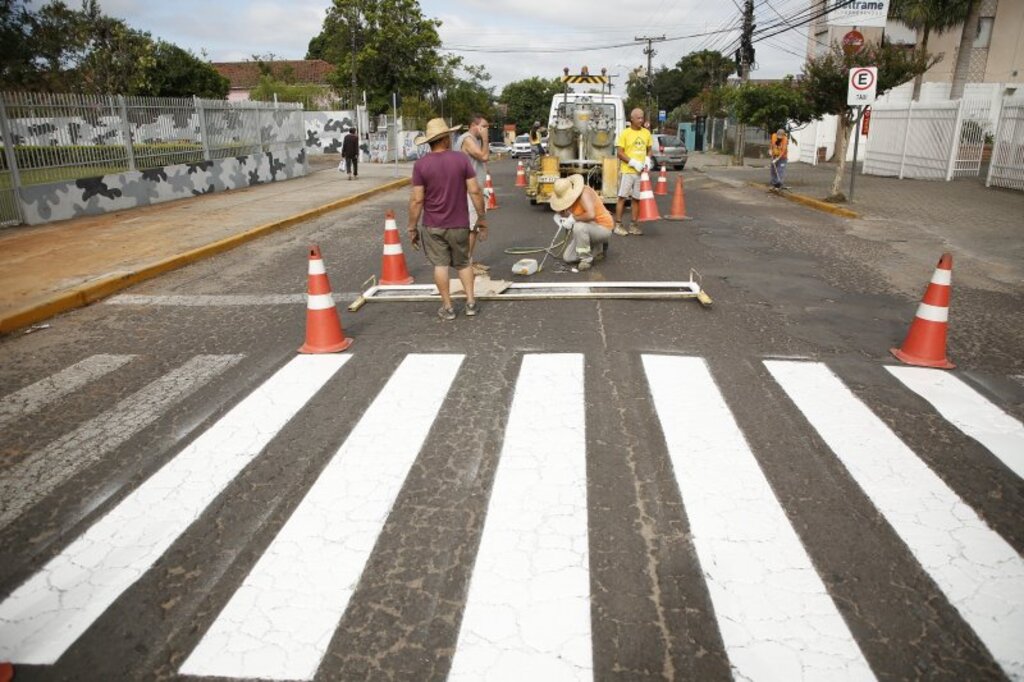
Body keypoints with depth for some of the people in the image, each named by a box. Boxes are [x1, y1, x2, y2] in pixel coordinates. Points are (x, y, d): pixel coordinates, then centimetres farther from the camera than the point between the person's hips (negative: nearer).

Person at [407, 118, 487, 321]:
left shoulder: (420, 164, -9)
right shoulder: (462, 159, -7)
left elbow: (416, 200, -10)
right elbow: (475, 192, -8)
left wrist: (412, 228, -1)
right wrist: (482, 218, 3)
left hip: (433, 226, -1)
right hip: (459, 224, 1)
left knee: (440, 265, 7)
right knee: (463, 263, 17)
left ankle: (447, 307, 12)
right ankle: (471, 302, 15)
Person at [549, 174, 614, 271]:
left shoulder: (584, 193, -27)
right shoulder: (570, 196, -1)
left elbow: (591, 215, -41)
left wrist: (573, 219, -30)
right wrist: (559, 216, -13)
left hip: (603, 228, -9)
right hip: (586, 229, 9)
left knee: (579, 227, -39)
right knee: (567, 257, 4)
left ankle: (586, 259, -18)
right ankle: (598, 248, 21)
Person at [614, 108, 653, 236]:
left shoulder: (646, 133, 10)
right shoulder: (625, 133, -5)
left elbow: (649, 150, 19)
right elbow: (619, 152, -8)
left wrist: (647, 161, -1)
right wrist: (633, 163, -16)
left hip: (640, 171, 5)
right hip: (627, 171, -4)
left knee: (636, 198, 6)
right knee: (622, 197, -4)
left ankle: (633, 225, 13)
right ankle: (618, 225, 0)